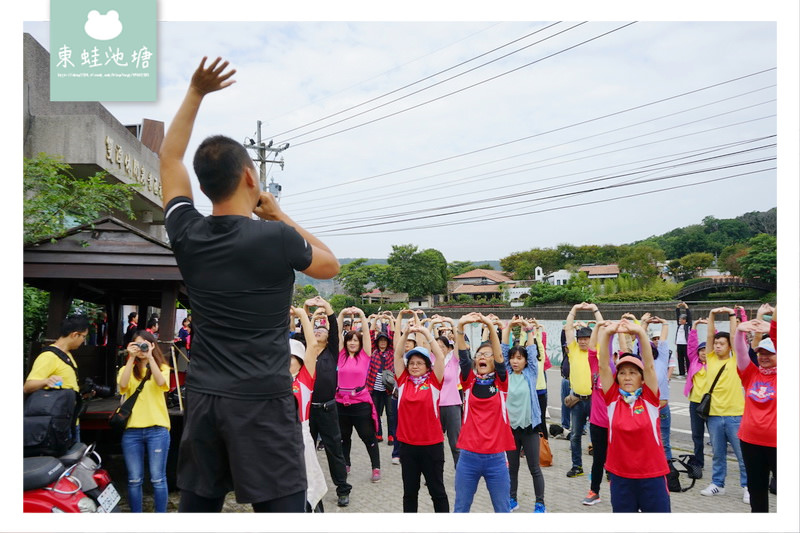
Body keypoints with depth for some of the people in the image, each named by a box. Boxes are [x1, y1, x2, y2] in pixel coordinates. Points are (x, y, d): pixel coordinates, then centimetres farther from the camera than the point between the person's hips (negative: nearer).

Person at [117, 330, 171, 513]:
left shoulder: (162, 367, 8)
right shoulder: (127, 369, 11)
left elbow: (161, 383, -15)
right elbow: (123, 384, -11)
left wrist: (150, 357, -15)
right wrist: (131, 358, -12)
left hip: (157, 429, -2)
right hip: (132, 430, 2)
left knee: (158, 478, 1)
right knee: (134, 480, 6)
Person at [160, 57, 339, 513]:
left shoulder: (187, 235, 1)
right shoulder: (275, 238, -12)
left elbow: (169, 159, 17)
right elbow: (330, 265, 8)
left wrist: (196, 93, 19)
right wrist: (280, 216, 8)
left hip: (204, 399, 5)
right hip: (262, 401, -5)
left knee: (196, 506, 14)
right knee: (281, 506, 0)